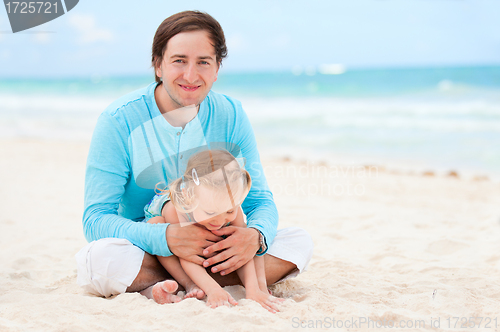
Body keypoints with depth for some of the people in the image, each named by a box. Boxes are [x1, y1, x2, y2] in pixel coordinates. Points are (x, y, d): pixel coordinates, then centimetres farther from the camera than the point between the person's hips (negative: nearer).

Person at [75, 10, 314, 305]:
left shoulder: (231, 115, -5)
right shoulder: (119, 121, -15)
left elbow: (260, 201, -2)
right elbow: (96, 220, -19)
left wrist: (255, 236, -28)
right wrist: (167, 237, -37)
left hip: (213, 251, 4)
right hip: (144, 251, -3)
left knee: (299, 243, -15)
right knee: (100, 259, -35)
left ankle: (170, 288, -21)